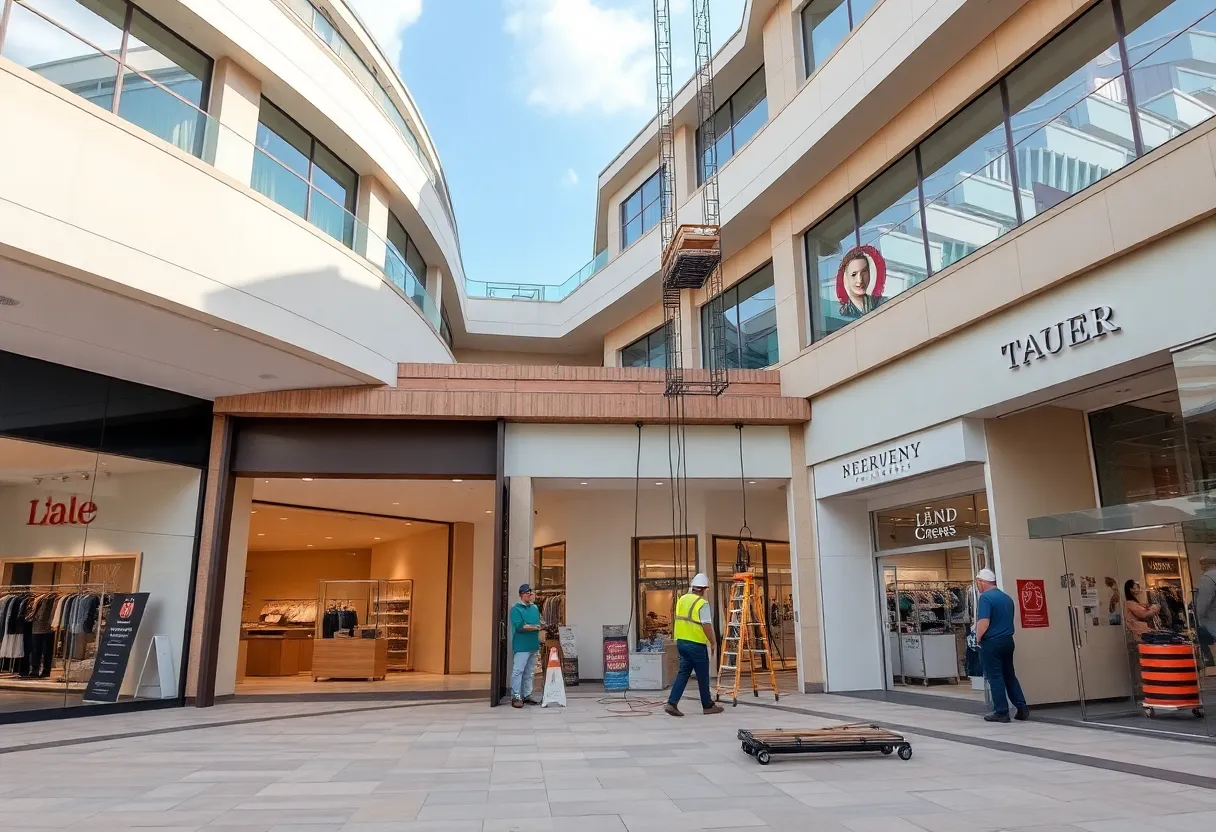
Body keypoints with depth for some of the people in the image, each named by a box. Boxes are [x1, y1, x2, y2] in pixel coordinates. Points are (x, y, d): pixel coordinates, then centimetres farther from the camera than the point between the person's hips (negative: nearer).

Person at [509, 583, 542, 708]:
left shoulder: (535, 608, 16)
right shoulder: (516, 609, -6)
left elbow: (539, 624, 16)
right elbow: (520, 626, -17)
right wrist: (535, 627, -10)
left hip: (534, 646, 7)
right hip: (521, 646, -7)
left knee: (529, 673, 11)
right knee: (518, 671, -8)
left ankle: (527, 695, 18)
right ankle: (516, 697, -5)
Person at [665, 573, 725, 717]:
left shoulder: (681, 599, 6)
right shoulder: (702, 604, -15)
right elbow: (706, 626, -17)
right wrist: (713, 642, -7)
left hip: (681, 642, 6)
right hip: (696, 644, -6)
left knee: (683, 673, 10)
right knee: (703, 676, 8)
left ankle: (672, 703, 0)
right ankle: (708, 706, 20)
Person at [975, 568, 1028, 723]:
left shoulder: (985, 597, -15)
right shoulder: (1007, 598, 10)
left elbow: (984, 622, -23)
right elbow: (1008, 620, 16)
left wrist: (978, 638, -8)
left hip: (991, 643, -8)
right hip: (1008, 640, 8)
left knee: (995, 678, 1)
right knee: (1010, 676, 16)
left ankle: (1001, 712, 5)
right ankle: (1022, 709, 17)